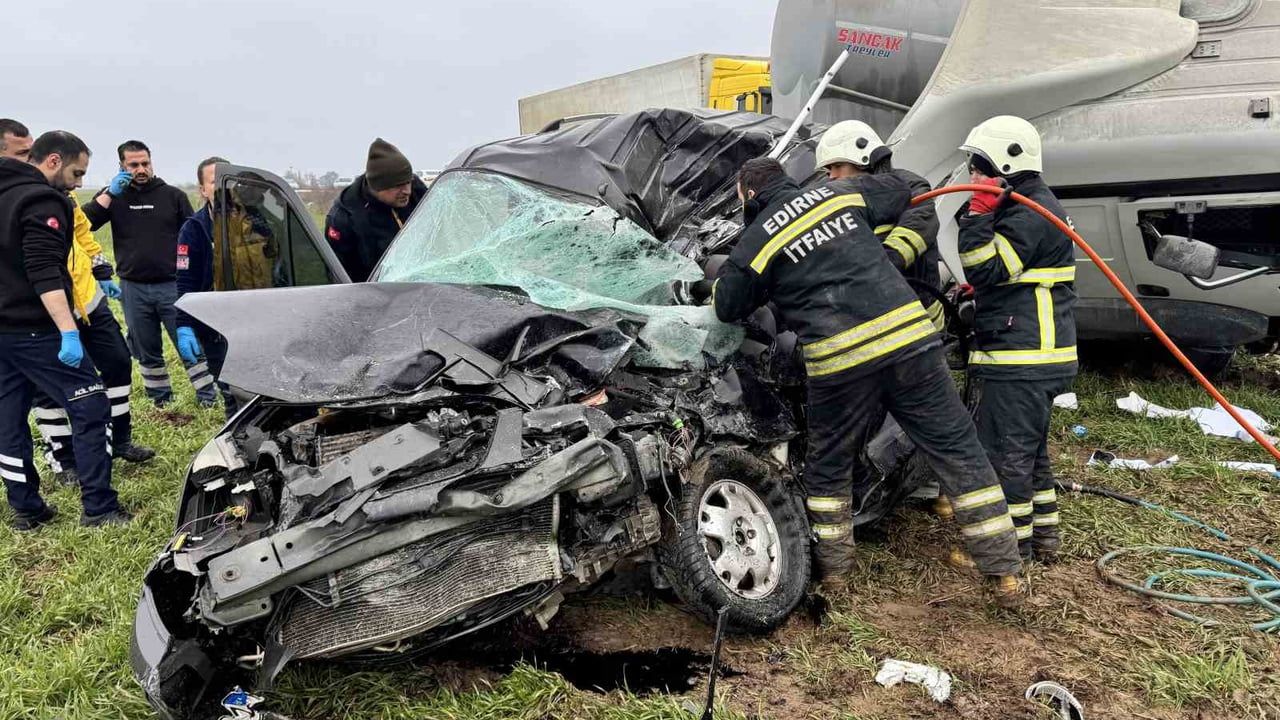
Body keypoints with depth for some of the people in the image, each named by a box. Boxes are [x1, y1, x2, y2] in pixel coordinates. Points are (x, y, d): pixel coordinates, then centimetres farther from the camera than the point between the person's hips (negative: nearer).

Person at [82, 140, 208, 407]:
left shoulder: (173, 195, 5)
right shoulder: (114, 196, 8)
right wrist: (110, 193, -11)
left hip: (173, 285, -2)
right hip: (134, 288, 2)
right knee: (146, 350, 12)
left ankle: (208, 396, 4)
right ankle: (160, 398, 24)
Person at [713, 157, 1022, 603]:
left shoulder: (756, 241, 4)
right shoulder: (840, 194, 15)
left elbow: (727, 307, 12)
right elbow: (899, 191, 30)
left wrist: (721, 281, 33)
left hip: (838, 360, -3)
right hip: (909, 337, 3)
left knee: (829, 466, 19)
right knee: (957, 449, 10)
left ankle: (833, 567, 28)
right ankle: (1004, 572, 13)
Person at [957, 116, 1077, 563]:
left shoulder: (1030, 214, -15)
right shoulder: (1027, 207, 19)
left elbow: (986, 270, -21)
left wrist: (978, 216, -24)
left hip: (1023, 360, -11)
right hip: (1032, 357, 11)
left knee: (1005, 450, -4)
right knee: (1029, 449, 18)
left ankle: (1012, 547, 5)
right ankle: (1043, 537, 29)